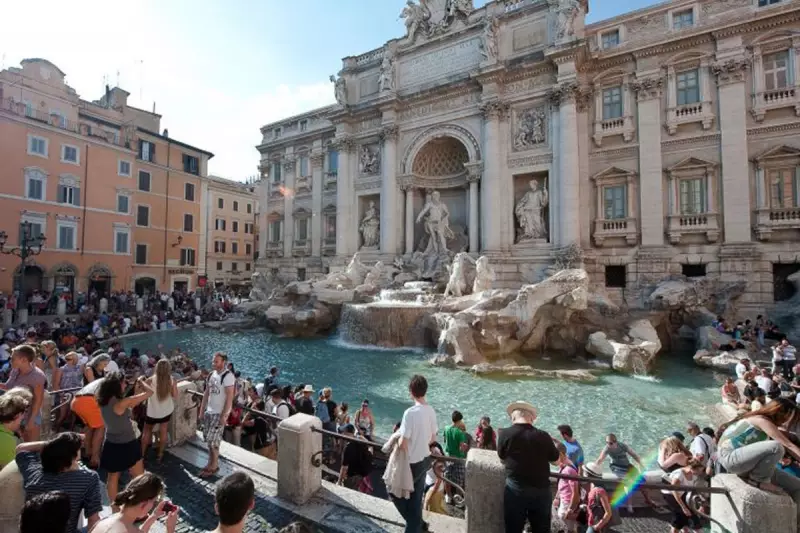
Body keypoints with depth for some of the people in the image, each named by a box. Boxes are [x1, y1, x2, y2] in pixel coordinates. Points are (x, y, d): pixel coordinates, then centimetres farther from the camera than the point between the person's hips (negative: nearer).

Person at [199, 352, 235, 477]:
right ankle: (211, 463, 28)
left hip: (219, 413, -8)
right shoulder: (212, 374, 7)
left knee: (213, 440, -2)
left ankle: (214, 466, 14)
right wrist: (202, 409, 13)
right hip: (209, 411, 8)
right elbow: (206, 393, 16)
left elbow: (229, 397, -20)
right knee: (209, 439, 14)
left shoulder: (228, 376, -18)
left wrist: (224, 415, -22)